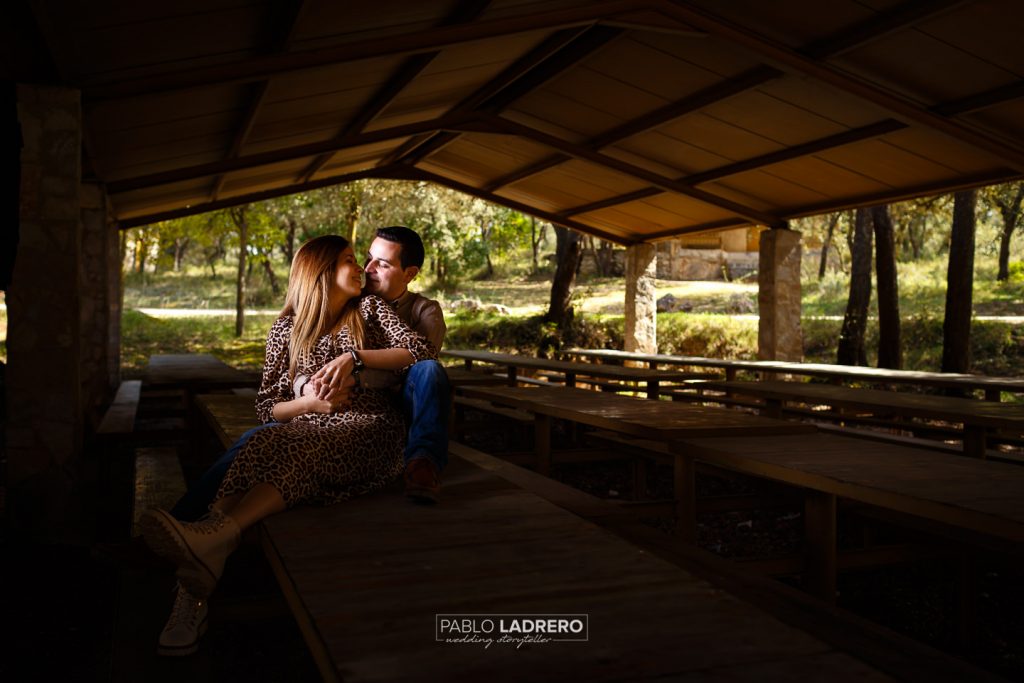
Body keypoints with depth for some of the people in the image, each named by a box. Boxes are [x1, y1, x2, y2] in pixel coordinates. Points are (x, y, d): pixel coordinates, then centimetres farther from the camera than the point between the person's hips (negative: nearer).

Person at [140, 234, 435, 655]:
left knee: (293, 450, -35)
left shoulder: (369, 310, 19)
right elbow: (267, 406, 14)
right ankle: (196, 591, -48)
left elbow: (423, 351, 4)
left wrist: (354, 357, -5)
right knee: (262, 447, -35)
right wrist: (308, 403, -7)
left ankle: (214, 536, -58)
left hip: (366, 427, -1)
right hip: (306, 431, 1)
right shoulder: (285, 331, 19)